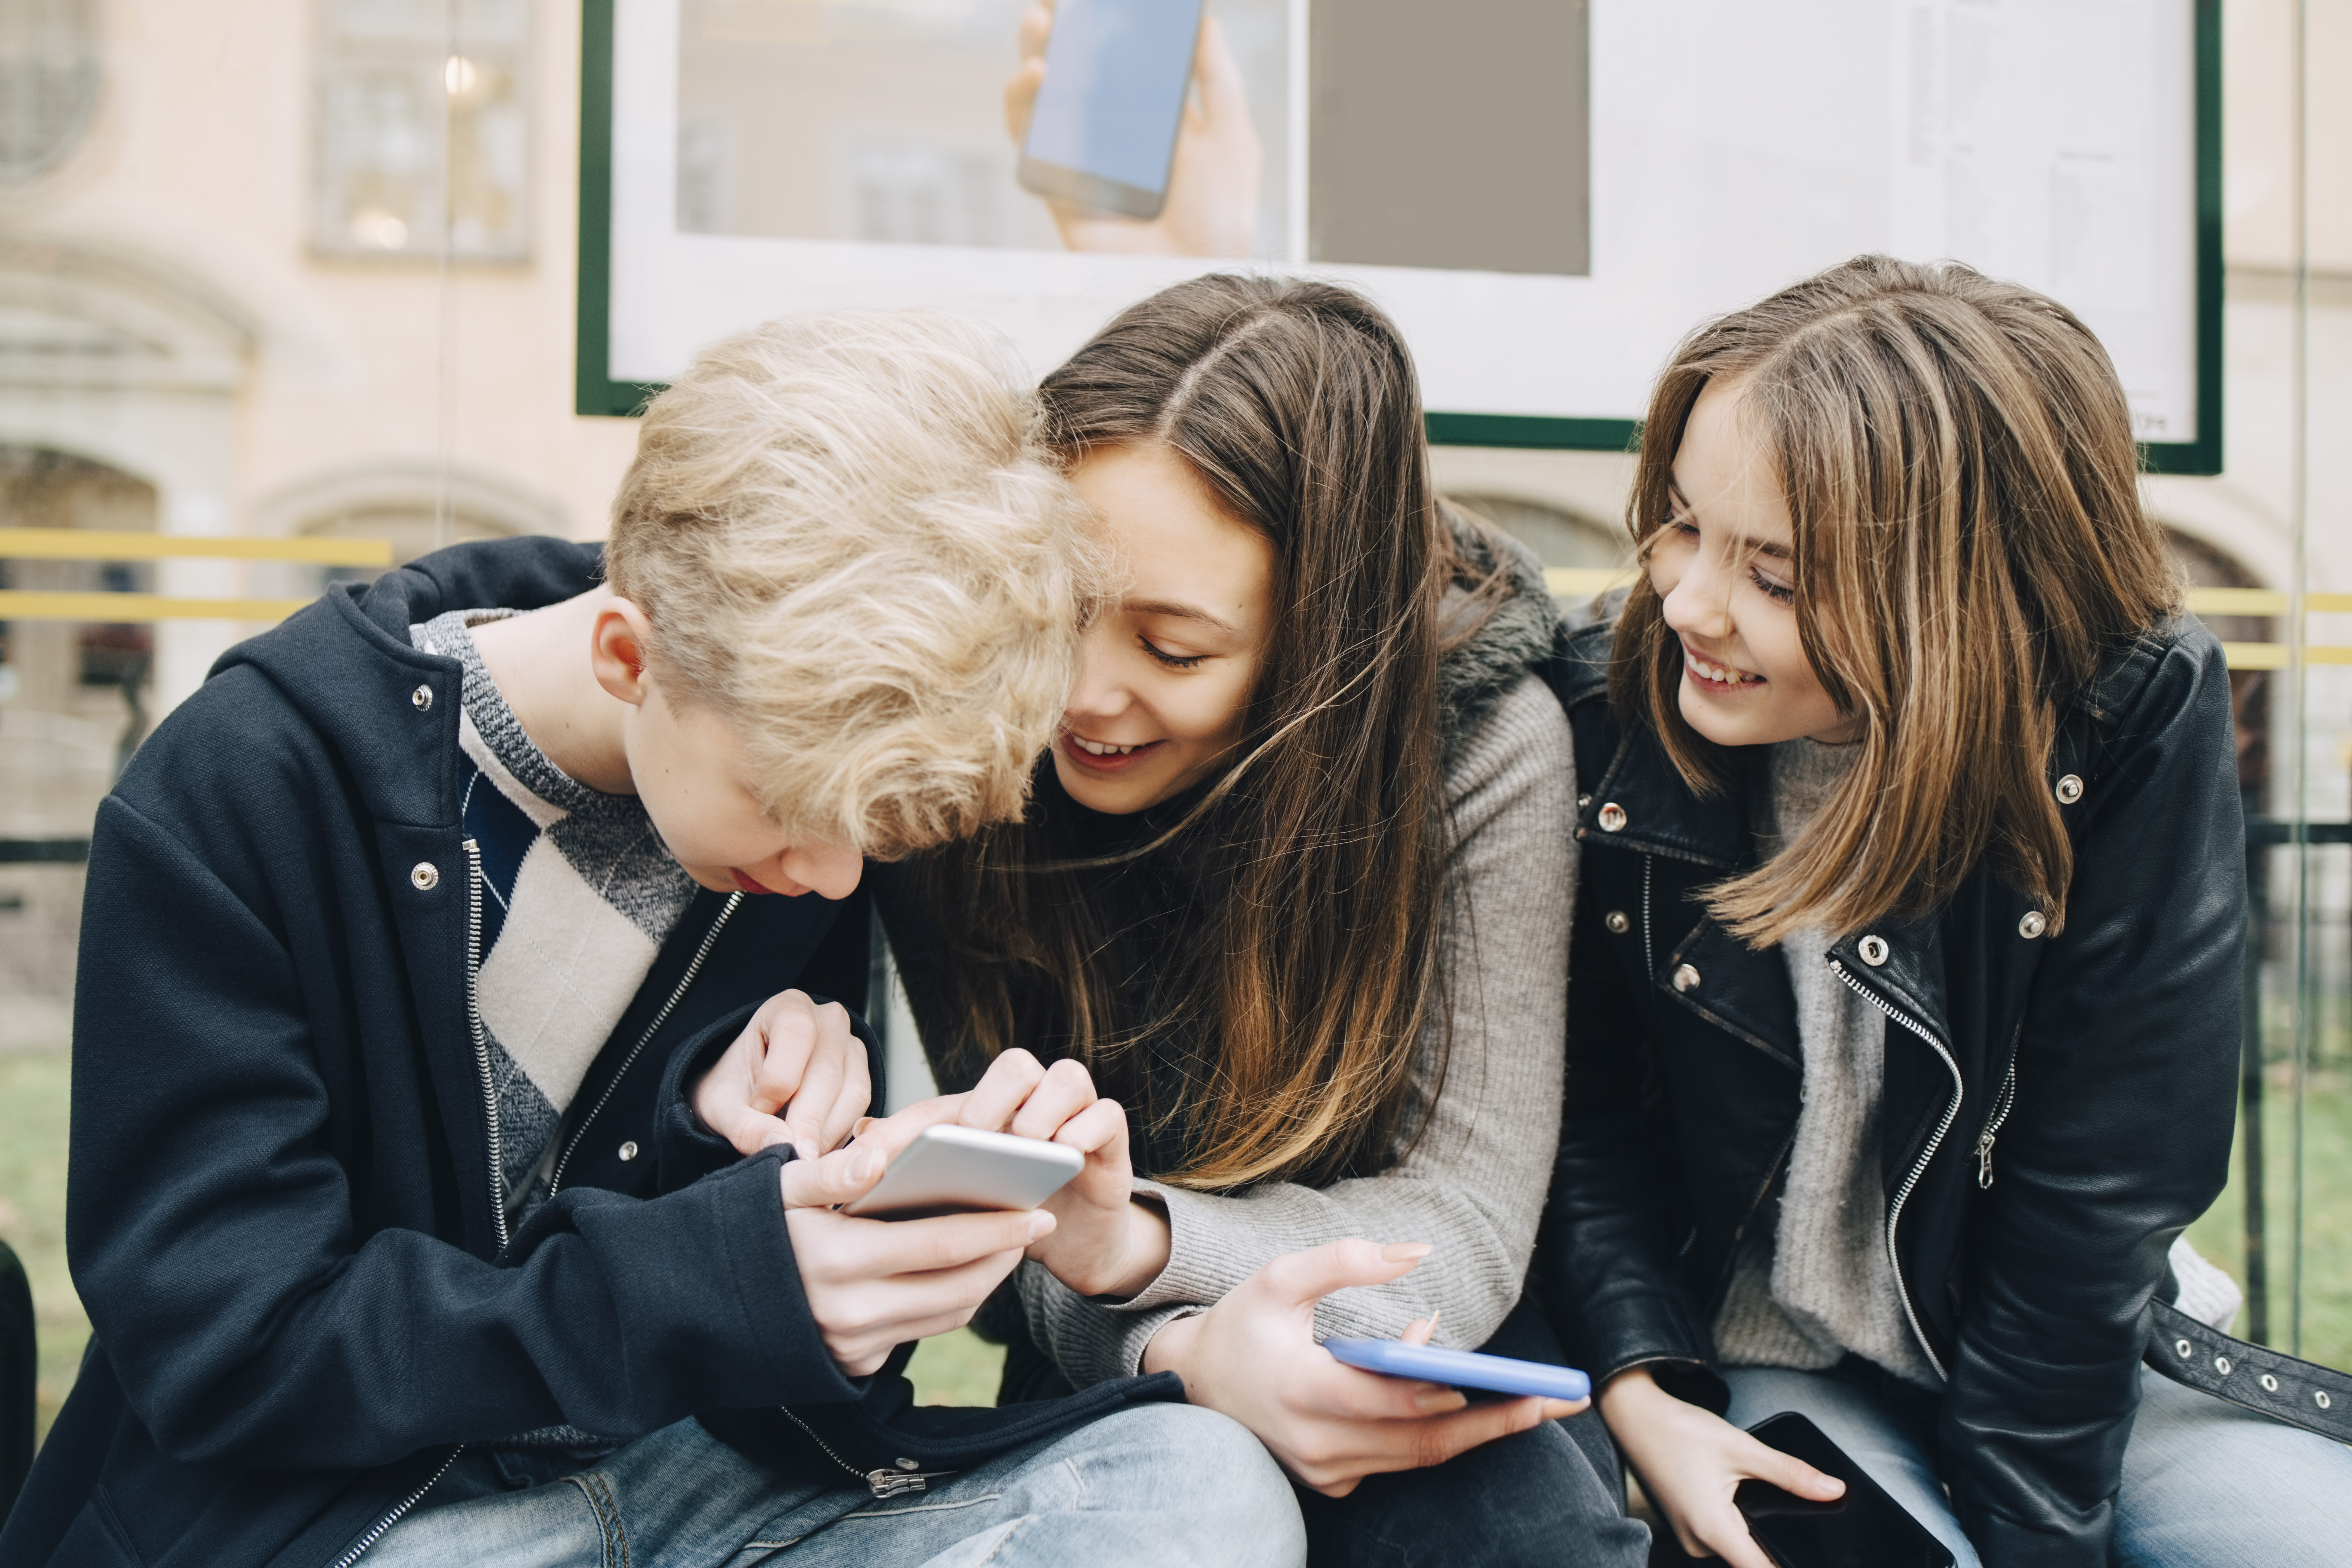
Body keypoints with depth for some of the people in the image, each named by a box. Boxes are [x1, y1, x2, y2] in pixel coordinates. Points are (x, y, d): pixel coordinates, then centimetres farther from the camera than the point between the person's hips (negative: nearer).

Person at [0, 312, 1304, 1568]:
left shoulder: (812, 762, -2)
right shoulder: (232, 799, -15)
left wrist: (730, 1116, -15)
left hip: (700, 1457, 5)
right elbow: (224, 1351, -17)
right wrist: (707, 1289, -30)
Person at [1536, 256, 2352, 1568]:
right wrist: (1639, 1392, -15)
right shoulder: (1609, 707, -15)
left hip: (2076, 1355, 1)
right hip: (1752, 1357, -1)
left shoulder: (2138, 732, -18)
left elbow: (2097, 1194, -15)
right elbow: (1582, 1101, -4)